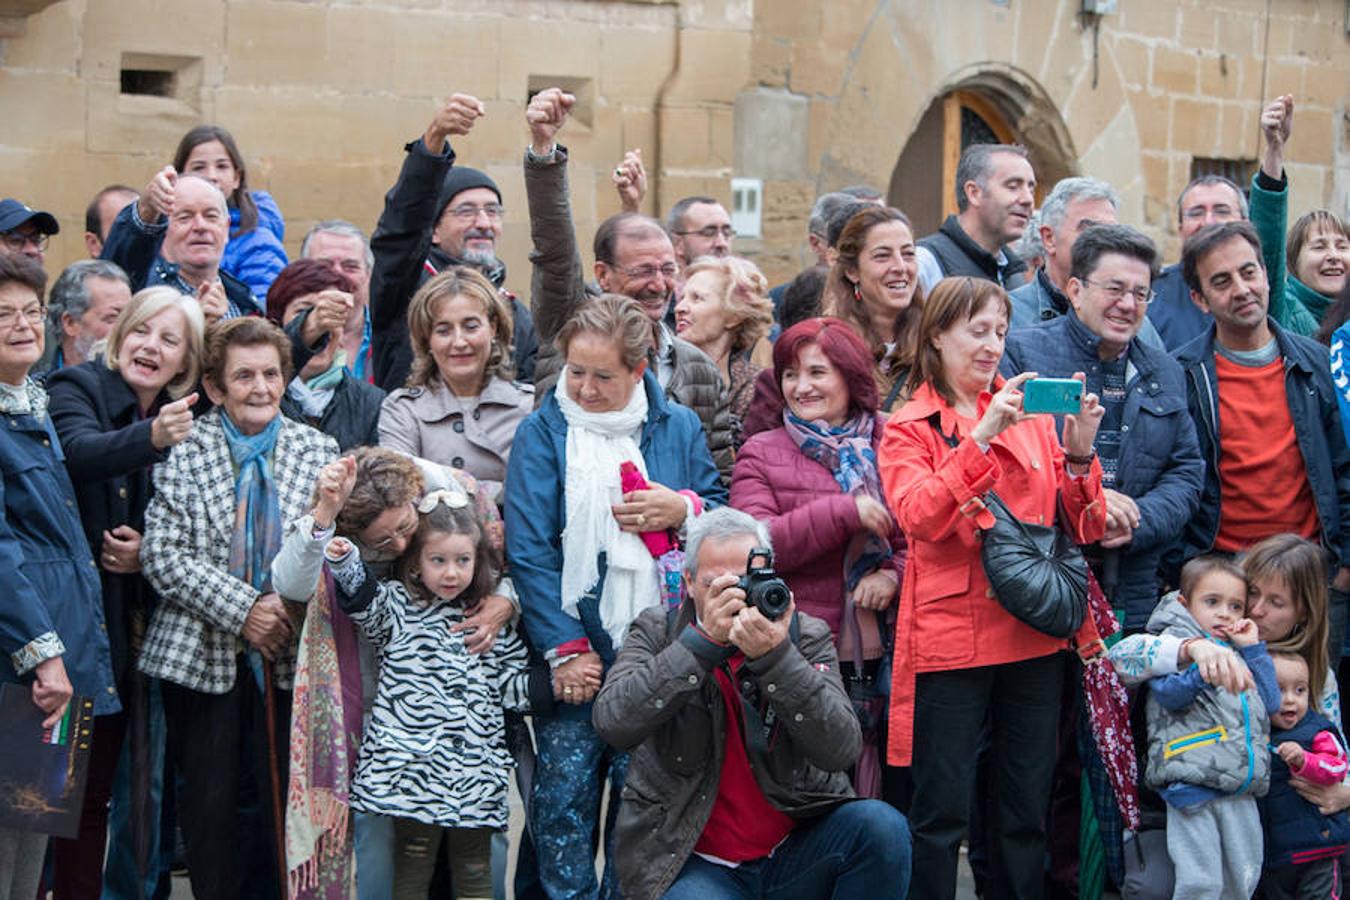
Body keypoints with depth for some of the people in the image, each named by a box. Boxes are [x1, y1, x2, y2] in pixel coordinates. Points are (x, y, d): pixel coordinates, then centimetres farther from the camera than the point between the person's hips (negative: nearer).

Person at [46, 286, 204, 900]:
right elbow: (80, 452, -27)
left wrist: (150, 552, -6)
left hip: (150, 627, 5)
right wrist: (150, 438, -45)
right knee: (85, 780, -5)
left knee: (144, 784, 10)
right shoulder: (78, 388, -4)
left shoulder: (183, 422, 10)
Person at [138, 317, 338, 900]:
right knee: (209, 799, 3)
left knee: (281, 795, 2)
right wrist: (241, 610, -15)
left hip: (288, 653, 1)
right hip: (203, 653, -1)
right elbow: (161, 554, -8)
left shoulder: (317, 450, 6)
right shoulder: (183, 451, 0)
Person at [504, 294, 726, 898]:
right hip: (572, 652, -1)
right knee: (564, 791, -1)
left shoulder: (678, 427, 7)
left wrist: (685, 510, -9)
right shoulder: (542, 432, 1)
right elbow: (529, 550, -5)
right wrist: (564, 649, -11)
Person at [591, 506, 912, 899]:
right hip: (692, 863, -3)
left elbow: (840, 750, -14)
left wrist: (775, 657, -26)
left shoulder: (807, 635, 2)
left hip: (796, 849, 3)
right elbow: (613, 723, -19)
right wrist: (703, 641, -22)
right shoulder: (657, 631, 1)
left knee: (882, 827, -24)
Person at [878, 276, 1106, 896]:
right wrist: (981, 437, -23)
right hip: (949, 634, -4)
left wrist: (1078, 454, -11)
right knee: (942, 814, -1)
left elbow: (1084, 530, 7)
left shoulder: (1032, 416, 12)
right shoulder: (908, 427, 3)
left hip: (1035, 635, 4)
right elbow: (919, 518, -16)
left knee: (1028, 811, 9)